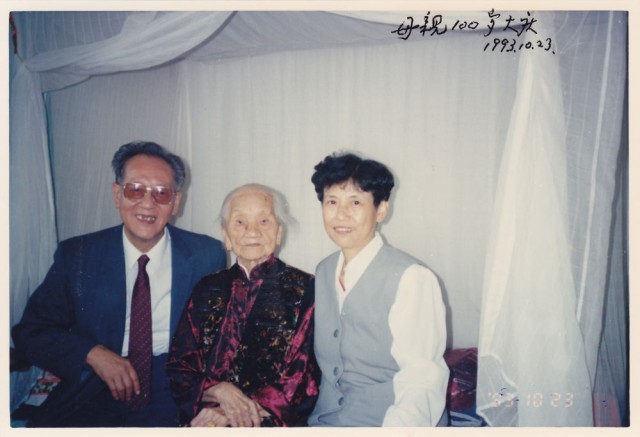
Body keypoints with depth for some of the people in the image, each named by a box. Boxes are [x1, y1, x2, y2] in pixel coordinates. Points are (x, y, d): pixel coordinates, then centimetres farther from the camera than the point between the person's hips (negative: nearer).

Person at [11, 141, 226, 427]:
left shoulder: (208, 256, 0)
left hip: (174, 393, 0)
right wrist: (93, 353, -12)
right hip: (95, 392, 1)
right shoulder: (75, 255, 2)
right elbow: (30, 331, 5)